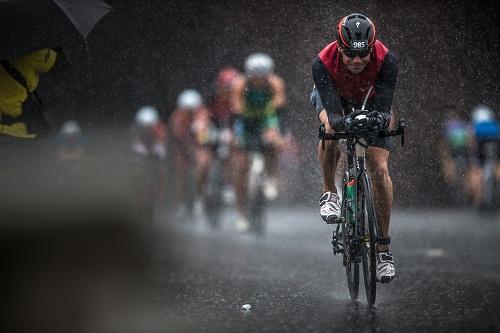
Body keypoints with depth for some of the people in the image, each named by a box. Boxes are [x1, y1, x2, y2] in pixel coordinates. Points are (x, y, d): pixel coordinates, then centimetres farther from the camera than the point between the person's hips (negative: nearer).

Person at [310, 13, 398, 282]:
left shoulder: (385, 60, -36)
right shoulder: (323, 62, -37)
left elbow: (384, 105, -39)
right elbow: (332, 113, -43)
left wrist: (381, 117, -62)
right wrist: (341, 122, -65)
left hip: (369, 103, 0)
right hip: (333, 97, 0)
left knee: (380, 171, -11)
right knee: (331, 130, -36)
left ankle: (383, 249, -2)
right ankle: (329, 193, -9)